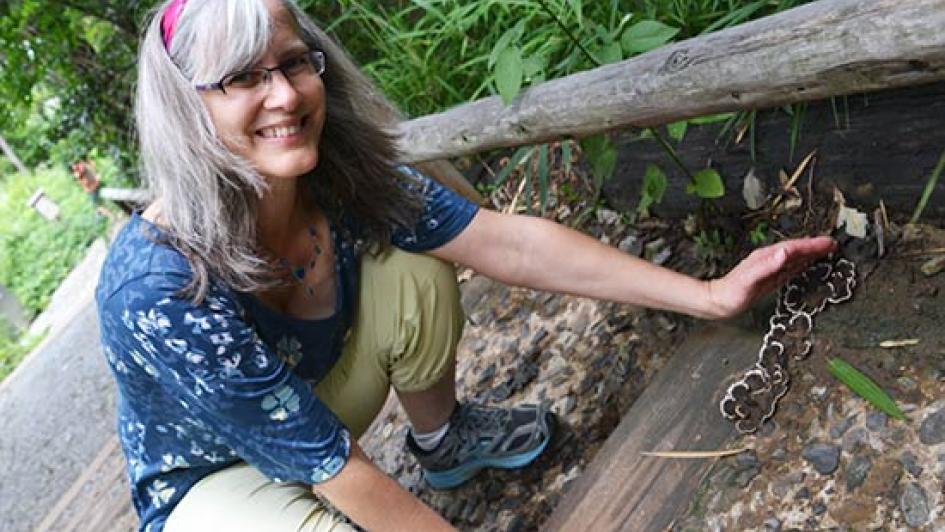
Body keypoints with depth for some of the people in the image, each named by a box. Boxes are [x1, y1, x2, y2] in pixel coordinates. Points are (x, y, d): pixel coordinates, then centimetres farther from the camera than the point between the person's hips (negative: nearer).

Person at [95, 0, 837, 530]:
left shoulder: (341, 176, -20)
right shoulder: (159, 288, -36)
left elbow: (507, 242, -20)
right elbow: (327, 464, -32)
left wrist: (709, 296, -21)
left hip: (303, 412, 5)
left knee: (413, 273, -16)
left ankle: (445, 441, 13)